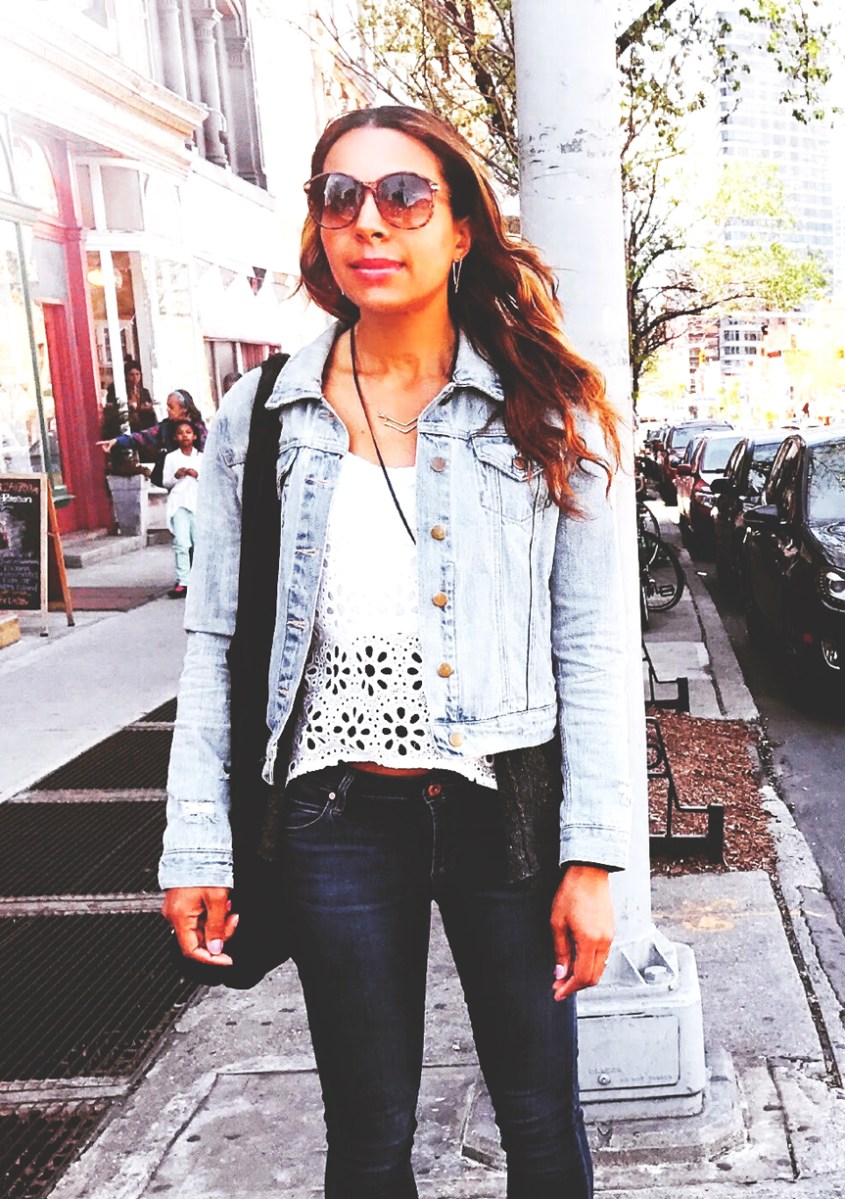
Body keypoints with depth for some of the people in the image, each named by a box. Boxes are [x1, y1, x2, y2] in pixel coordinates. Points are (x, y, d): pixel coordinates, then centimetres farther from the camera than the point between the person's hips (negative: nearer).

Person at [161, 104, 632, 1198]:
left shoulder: (545, 413, -2)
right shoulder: (258, 420, 1)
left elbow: (589, 647, -3)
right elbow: (215, 644, 3)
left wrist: (592, 858, -6)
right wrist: (195, 847, 0)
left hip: (509, 809, 0)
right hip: (337, 819, 1)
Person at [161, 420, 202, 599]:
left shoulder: (201, 457, 11)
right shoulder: (171, 457, 9)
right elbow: (165, 482, 9)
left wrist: (198, 475, -10)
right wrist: (176, 476, -10)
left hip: (199, 502, 1)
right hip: (179, 503, -1)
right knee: (181, 543, -11)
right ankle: (183, 581, -11)